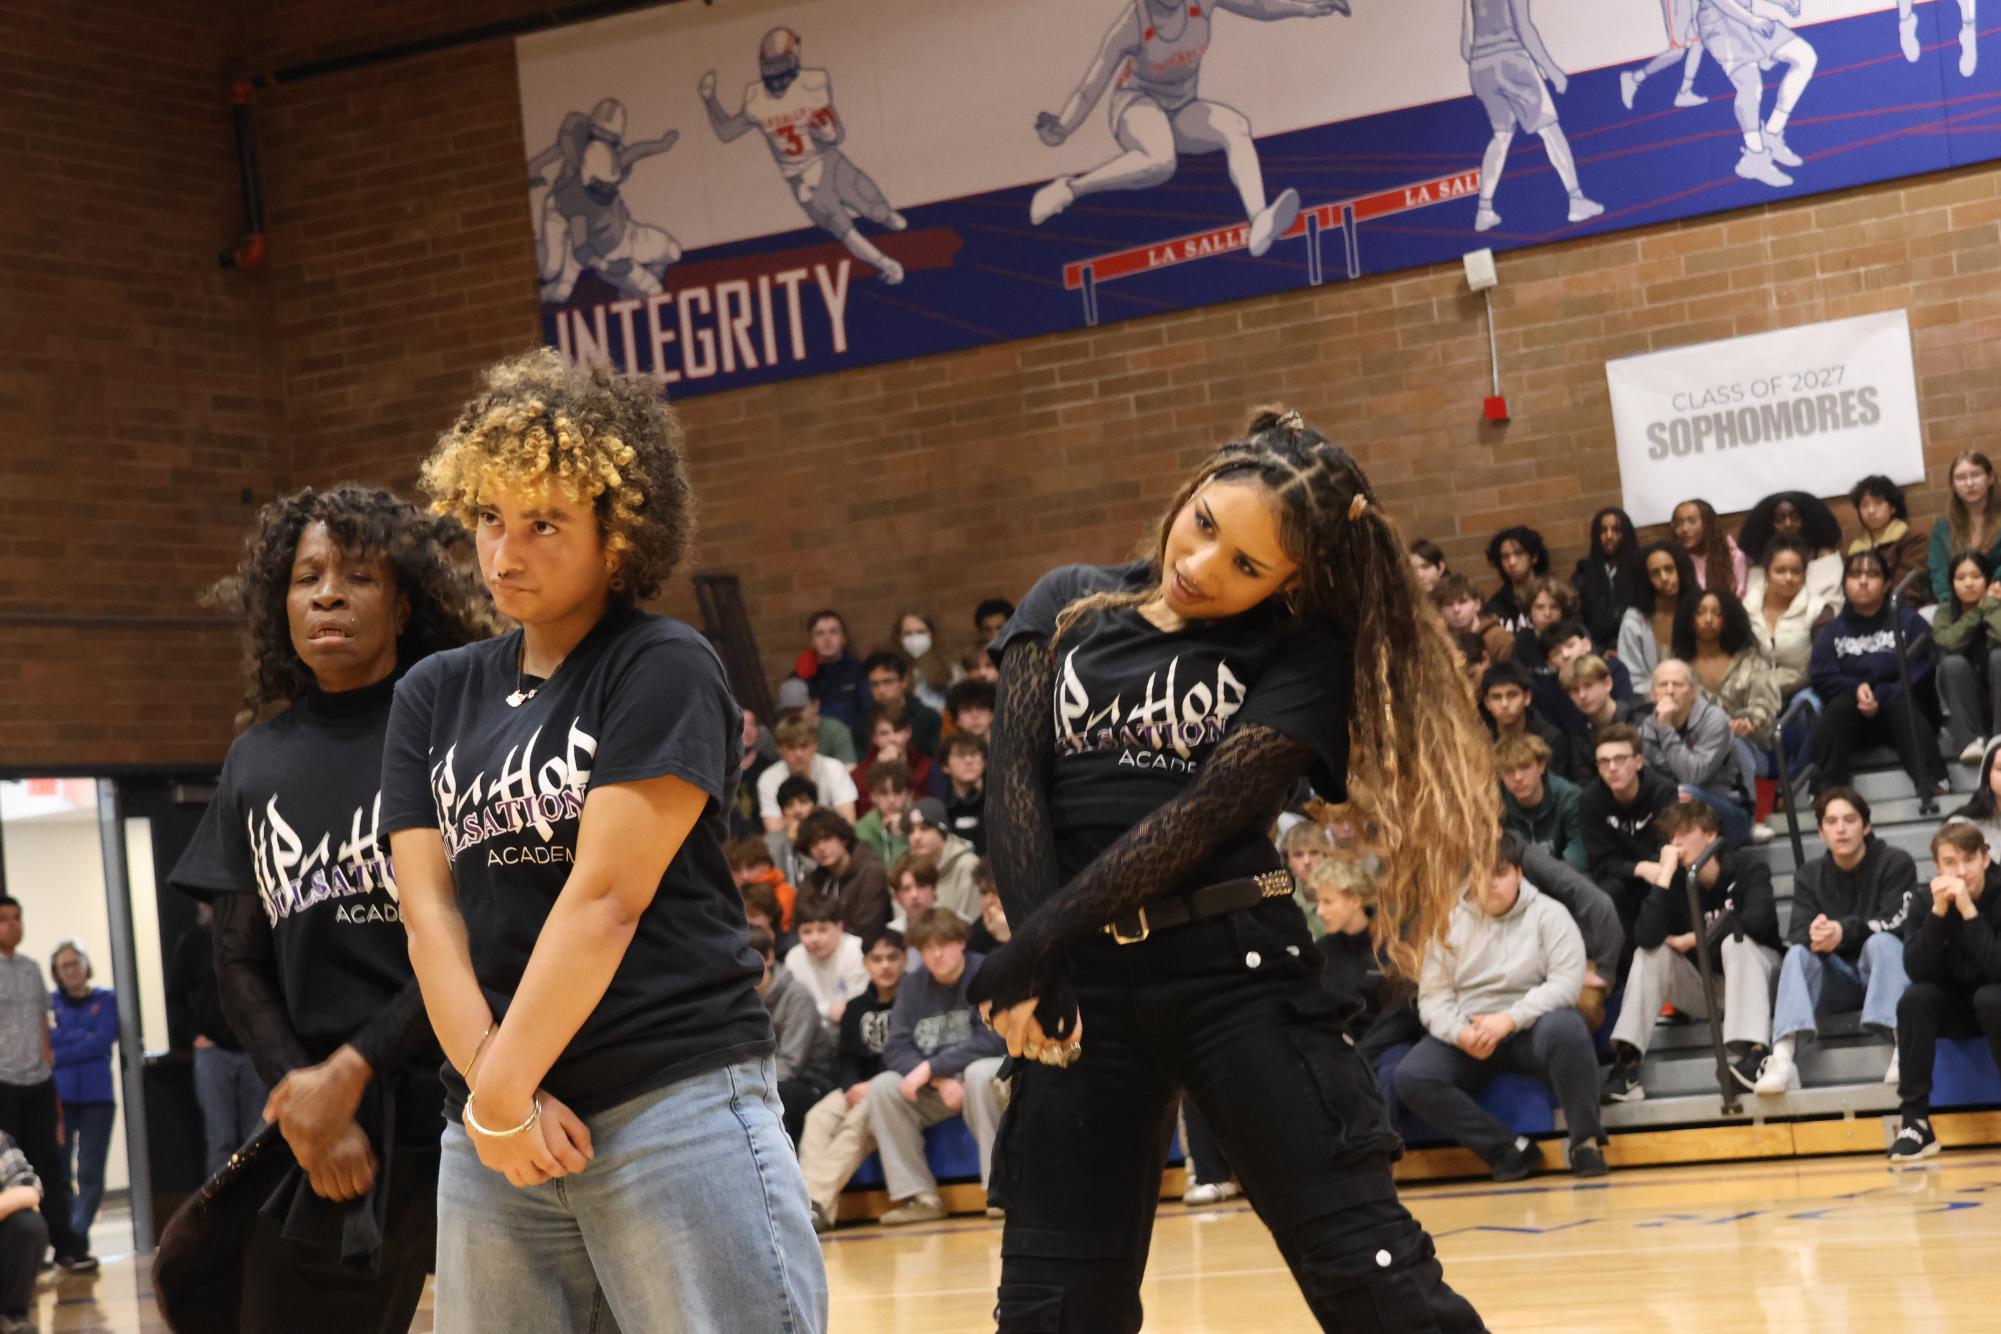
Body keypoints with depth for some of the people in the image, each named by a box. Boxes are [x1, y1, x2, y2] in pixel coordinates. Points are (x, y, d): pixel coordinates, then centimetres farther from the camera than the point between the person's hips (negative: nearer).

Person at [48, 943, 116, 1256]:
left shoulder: (106, 1000, 8)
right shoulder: (50, 1002, 10)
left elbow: (103, 1042, -4)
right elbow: (45, 1039, -4)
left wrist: (58, 1057, -7)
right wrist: (84, 1035, -11)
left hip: (96, 1095, 0)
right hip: (60, 1096, 0)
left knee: (90, 1172, -6)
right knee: (59, 1169, -4)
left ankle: (79, 1233, -5)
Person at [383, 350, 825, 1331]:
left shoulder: (663, 670, -2)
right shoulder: (433, 698, 14)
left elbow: (605, 898, -11)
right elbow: (428, 908, 5)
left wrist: (502, 1093, -13)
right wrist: (490, 1088, -8)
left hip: (676, 1103, -5)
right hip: (490, 1133, 5)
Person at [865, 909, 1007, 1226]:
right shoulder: (913, 986, 3)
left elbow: (994, 1039, -21)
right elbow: (896, 1049, -5)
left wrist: (931, 1067, -23)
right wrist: (940, 1081, -23)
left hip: (987, 1072, -5)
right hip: (935, 1091, 5)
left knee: (981, 1073, -37)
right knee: (881, 1087, -18)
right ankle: (918, 1196, -18)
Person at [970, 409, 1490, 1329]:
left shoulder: (1302, 655, -1)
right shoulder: (1068, 606, 9)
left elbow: (1205, 811, -12)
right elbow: (1016, 774, 1)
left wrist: (1033, 944, -18)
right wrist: (1040, 966, -12)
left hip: (1237, 968, -3)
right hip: (1086, 983, 3)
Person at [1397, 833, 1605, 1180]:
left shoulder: (1548, 915, 1)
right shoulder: (1448, 923, 7)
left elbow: (1566, 982, -11)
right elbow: (1432, 996, 1)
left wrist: (1509, 1019, -24)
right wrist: (1460, 1033, -21)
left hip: (1532, 1027, -2)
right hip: (1467, 1034, 3)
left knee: (1566, 1029, -38)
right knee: (1411, 1078, -25)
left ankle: (1585, 1142, -22)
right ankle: (1509, 1148, -19)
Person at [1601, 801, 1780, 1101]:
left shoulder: (1747, 868, -10)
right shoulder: (1677, 882, -5)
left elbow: (1756, 920, -31)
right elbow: (1646, 937, -23)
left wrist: (1695, 938, -20)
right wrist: (1665, 875, -24)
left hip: (1754, 977, -3)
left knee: (1735, 940, -31)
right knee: (1652, 952, -19)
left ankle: (1753, 1051, -45)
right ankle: (1627, 1058, -29)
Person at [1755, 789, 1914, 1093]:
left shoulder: (1896, 863, -3)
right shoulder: (1809, 876, 7)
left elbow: (1894, 923, -18)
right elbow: (1796, 933, -7)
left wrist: (1844, 932, -36)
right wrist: (1814, 936, -33)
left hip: (1886, 968, -3)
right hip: (1837, 976, 3)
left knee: (1880, 941, -34)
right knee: (1798, 953, -26)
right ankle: (1783, 1057, -48)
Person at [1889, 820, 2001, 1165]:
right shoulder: (1924, 900, -9)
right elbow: (1917, 971, -21)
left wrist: (1968, 910, -36)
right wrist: (1938, 911, -31)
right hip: (1954, 1007, 3)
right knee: (1914, 999, -27)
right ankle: (1915, 1121, -24)